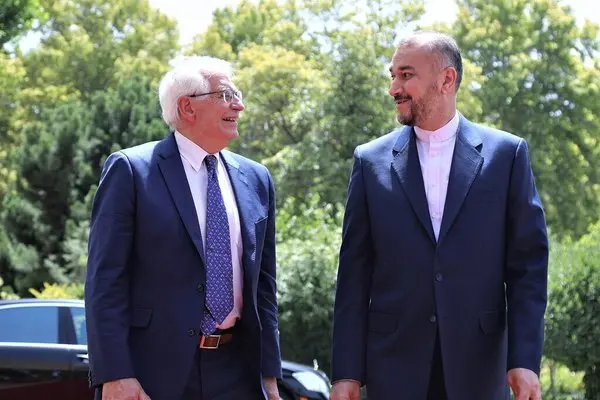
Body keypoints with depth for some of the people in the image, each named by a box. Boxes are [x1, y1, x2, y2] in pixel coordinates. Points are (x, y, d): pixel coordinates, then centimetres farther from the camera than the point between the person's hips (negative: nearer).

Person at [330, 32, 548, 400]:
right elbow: (355, 271, 4)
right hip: (394, 366, 1)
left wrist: (525, 361, -8)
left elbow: (528, 263, 1)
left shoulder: (506, 154, 3)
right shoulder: (371, 160, 6)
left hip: (478, 365, -1)